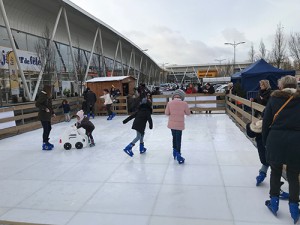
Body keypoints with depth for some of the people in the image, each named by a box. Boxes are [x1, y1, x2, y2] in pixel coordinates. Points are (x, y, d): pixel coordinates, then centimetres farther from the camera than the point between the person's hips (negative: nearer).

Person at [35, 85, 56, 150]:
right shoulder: (42, 96, -15)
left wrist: (52, 113, 14)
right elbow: (37, 104, -21)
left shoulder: (47, 96, 12)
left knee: (49, 128, 15)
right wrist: (45, 108, -25)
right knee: (46, 129, -5)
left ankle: (46, 141, 29)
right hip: (43, 116, -9)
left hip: (48, 116, 9)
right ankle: (44, 144, 6)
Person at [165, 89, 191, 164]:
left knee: (174, 137, 22)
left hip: (171, 124, 3)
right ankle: (178, 154, 9)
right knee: (178, 139, 5)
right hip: (179, 124, -3)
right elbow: (188, 113, -1)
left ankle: (175, 151, 35)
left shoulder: (169, 103, -9)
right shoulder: (184, 103, -13)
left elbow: (166, 113, -1)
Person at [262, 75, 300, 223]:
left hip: (276, 139, -1)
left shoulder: (274, 98, 0)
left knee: (275, 171, 17)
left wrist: (265, 141, 8)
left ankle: (274, 202, 28)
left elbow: (266, 122, -1)